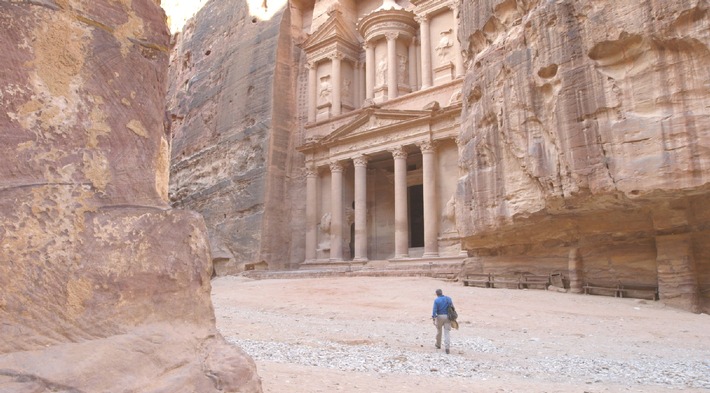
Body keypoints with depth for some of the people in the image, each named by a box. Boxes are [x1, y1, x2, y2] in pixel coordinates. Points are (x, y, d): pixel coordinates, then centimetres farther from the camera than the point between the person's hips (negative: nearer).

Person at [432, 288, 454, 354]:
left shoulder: (436, 300, -6)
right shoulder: (448, 298, 3)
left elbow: (434, 310, -11)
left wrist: (433, 319, -10)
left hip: (439, 317, -1)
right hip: (447, 317, 1)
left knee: (439, 331, 18)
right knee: (447, 332, 1)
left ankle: (438, 345, 33)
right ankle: (447, 347, -10)